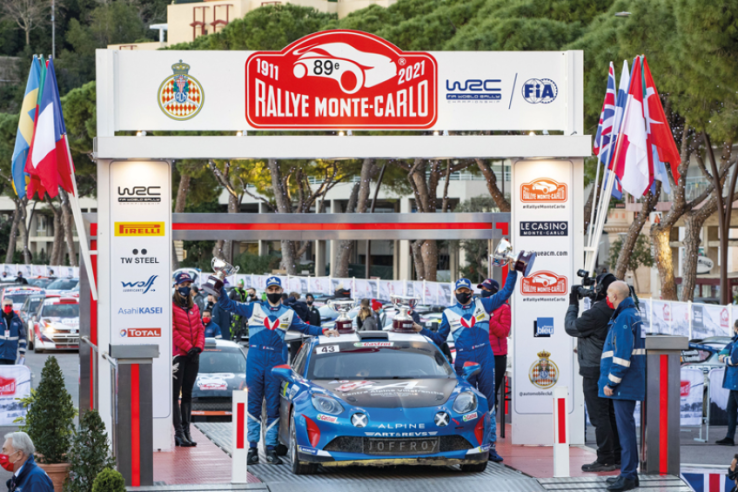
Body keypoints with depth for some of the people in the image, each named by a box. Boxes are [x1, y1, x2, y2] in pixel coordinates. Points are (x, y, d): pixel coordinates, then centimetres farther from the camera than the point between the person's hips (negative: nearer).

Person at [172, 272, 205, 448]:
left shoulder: (194, 307, 15)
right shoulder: (171, 306, -5)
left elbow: (200, 328, 12)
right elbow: (172, 330, -12)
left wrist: (198, 346, -4)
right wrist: (188, 347, -15)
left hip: (193, 355, 7)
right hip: (177, 354, -7)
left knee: (187, 394, 9)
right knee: (175, 395, -6)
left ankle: (186, 431, 12)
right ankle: (179, 432, -8)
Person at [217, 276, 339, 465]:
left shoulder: (288, 313, 15)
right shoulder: (254, 308, 11)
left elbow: (304, 327, 21)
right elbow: (227, 305, 10)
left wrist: (323, 331, 7)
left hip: (276, 362, 1)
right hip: (255, 361, -1)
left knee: (273, 406, 0)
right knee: (254, 405, 0)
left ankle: (271, 447, 3)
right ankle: (252, 447, 2)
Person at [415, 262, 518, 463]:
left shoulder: (482, 305, 12)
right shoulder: (449, 313, 14)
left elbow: (505, 292, 13)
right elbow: (440, 338, 17)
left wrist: (512, 271, 6)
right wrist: (422, 330, 5)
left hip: (485, 361, 0)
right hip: (463, 362, 0)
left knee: (488, 403, 1)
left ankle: (490, 446, 5)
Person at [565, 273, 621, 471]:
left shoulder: (596, 313, -21)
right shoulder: (616, 311, 5)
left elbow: (571, 327, -9)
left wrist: (573, 303, 1)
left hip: (595, 371, -9)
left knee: (599, 416, -6)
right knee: (612, 414, 13)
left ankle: (605, 460, -6)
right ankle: (617, 457, 17)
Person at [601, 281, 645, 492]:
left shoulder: (624, 318, -16)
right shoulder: (633, 314, 17)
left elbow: (622, 354, -22)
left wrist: (611, 382, -18)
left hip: (624, 385, -11)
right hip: (627, 385, 11)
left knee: (625, 426, -9)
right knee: (625, 426, 15)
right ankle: (629, 472, 20)